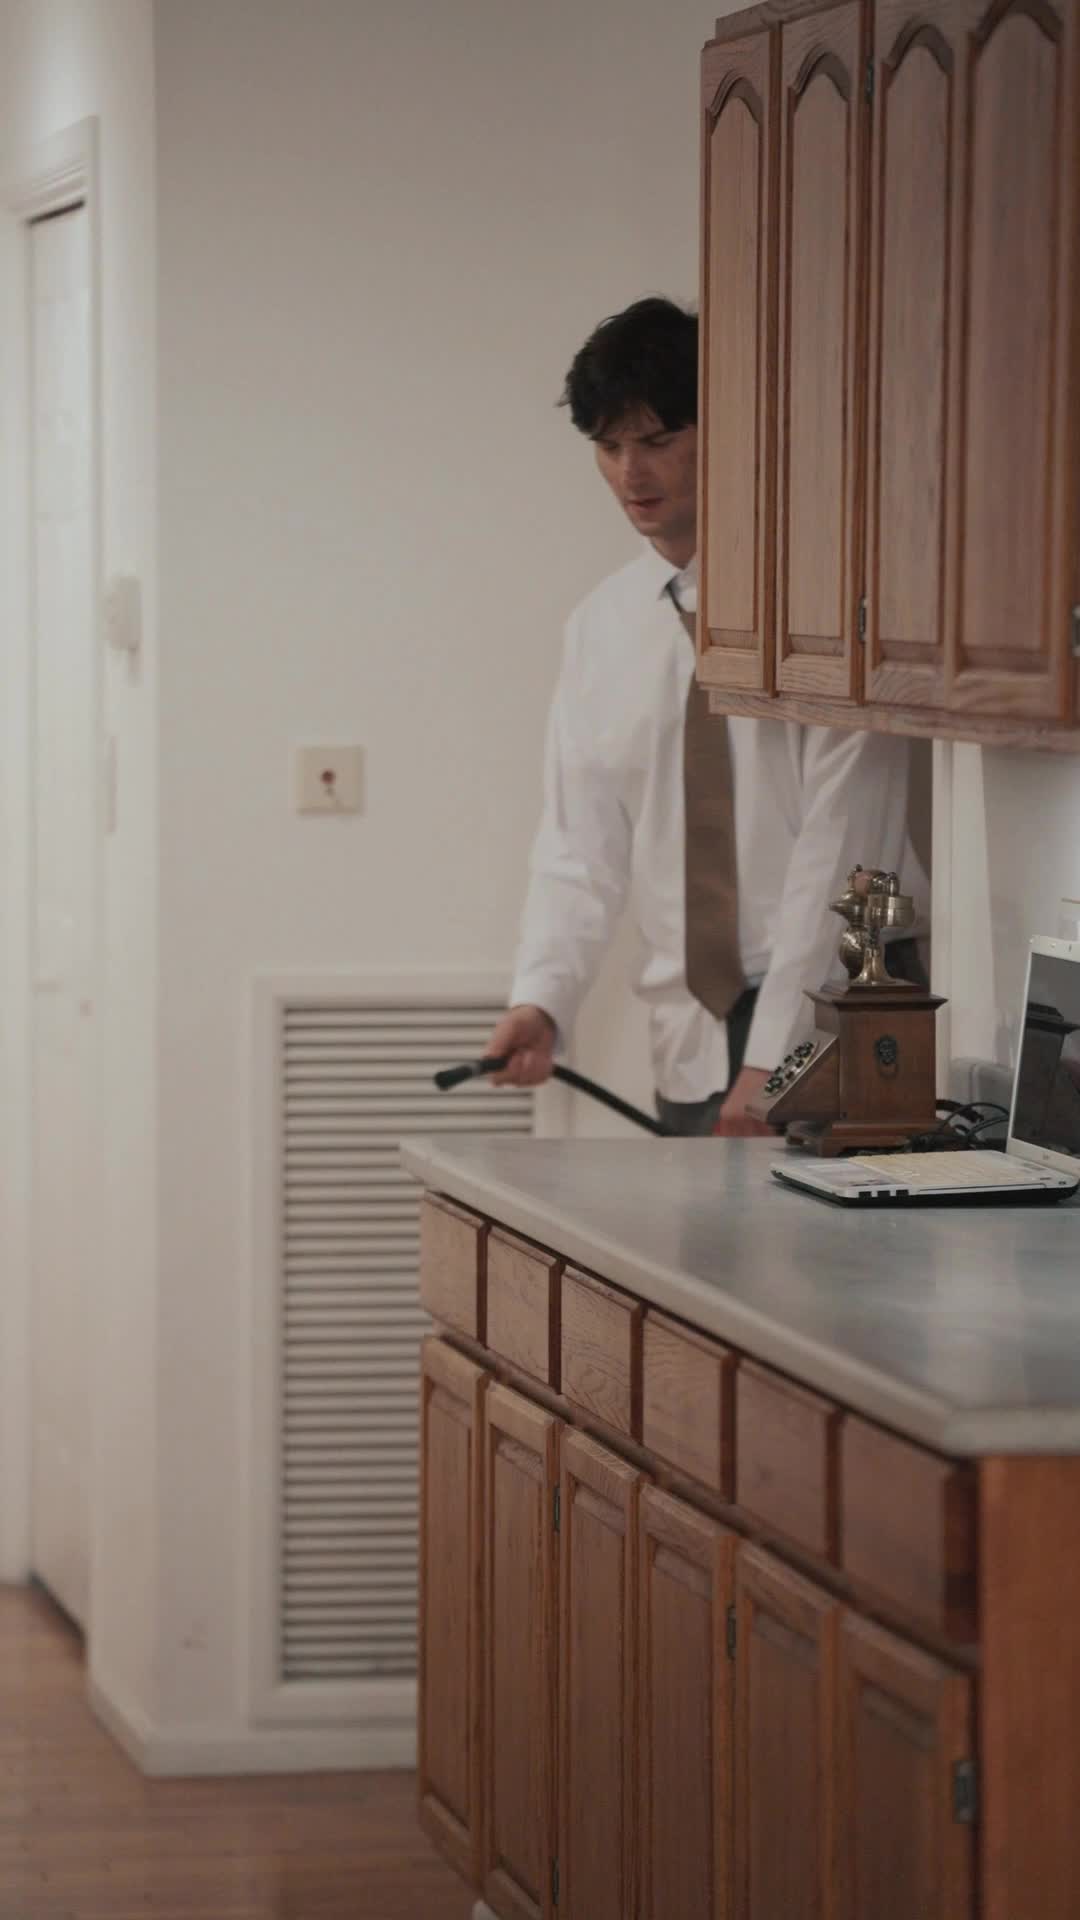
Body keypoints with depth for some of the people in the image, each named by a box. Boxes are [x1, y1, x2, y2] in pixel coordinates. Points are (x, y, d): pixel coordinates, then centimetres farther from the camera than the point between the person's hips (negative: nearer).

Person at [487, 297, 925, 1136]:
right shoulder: (601, 626, 10)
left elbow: (837, 844, -11)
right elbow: (582, 847, 9)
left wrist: (775, 1056, -15)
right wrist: (542, 1001, -9)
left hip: (823, 1031, -5)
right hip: (693, 1047, 5)